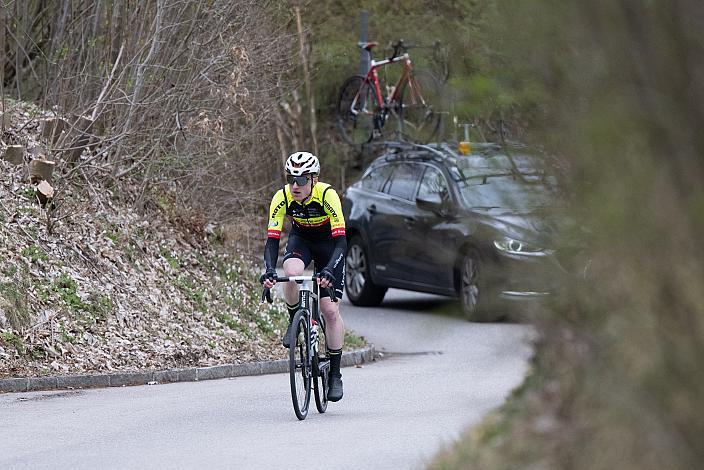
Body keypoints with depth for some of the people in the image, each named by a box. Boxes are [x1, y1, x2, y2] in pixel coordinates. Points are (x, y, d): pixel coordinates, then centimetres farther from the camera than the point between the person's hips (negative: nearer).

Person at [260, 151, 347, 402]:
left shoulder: (328, 195, -33)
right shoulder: (282, 198, -26)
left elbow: (340, 241, -36)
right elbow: (272, 239, -26)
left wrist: (329, 271, -51)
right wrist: (269, 271, -44)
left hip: (328, 243, -2)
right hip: (301, 239, 2)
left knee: (330, 310, -10)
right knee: (291, 273, -34)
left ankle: (335, 374, 1)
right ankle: (295, 323, -7)